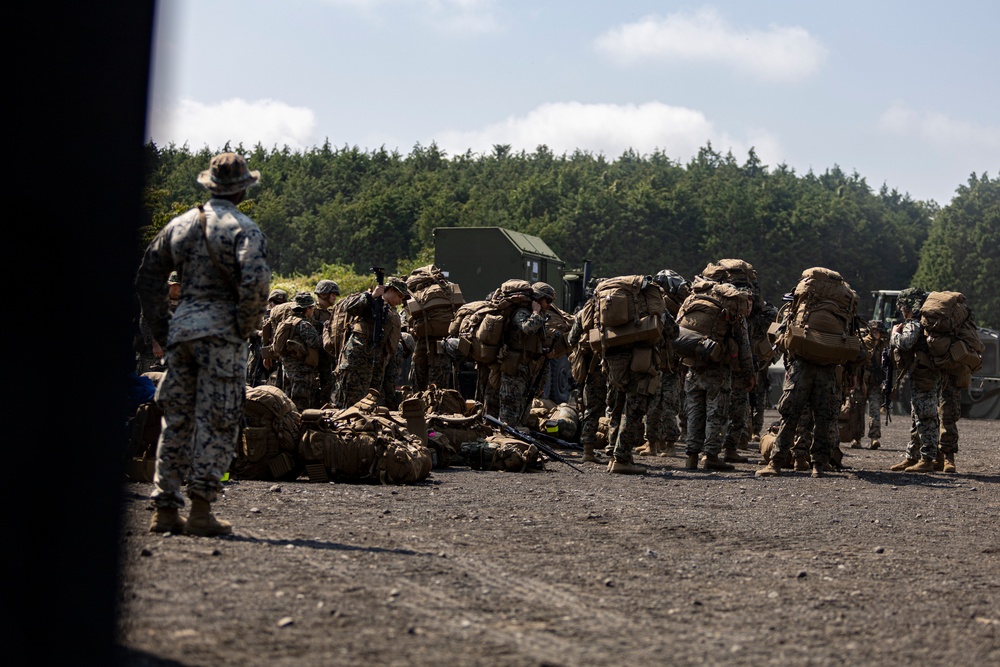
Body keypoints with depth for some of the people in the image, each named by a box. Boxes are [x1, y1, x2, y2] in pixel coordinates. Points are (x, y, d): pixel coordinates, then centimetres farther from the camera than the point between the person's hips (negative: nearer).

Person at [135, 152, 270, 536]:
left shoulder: (179, 225, 13)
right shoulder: (242, 228, -6)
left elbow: (146, 280, 15)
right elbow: (255, 282, -21)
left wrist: (162, 330, 17)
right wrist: (246, 327, -7)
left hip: (182, 328, 6)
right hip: (222, 332, -6)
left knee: (177, 421, 10)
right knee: (216, 422, -1)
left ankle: (165, 510, 11)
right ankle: (201, 509, -5)